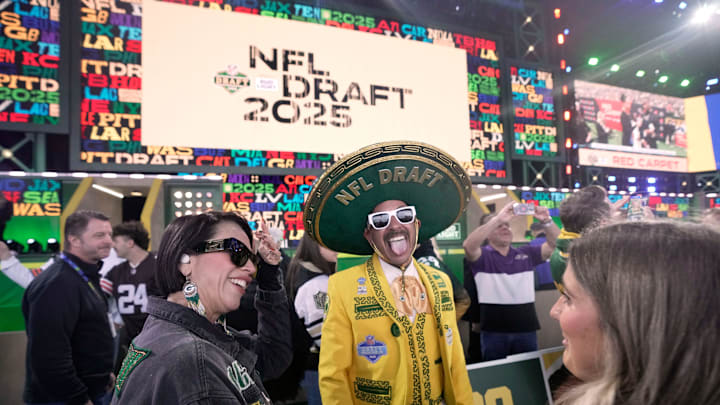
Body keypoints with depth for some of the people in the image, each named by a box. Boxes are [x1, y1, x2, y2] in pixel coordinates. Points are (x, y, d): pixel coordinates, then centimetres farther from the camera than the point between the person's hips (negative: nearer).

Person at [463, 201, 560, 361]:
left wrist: (546, 221, -17)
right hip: (494, 331, -3)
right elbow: (468, 245, -25)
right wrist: (497, 219, -29)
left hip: (527, 328, 4)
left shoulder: (527, 253, 10)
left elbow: (556, 244, 3)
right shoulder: (482, 256, -3)